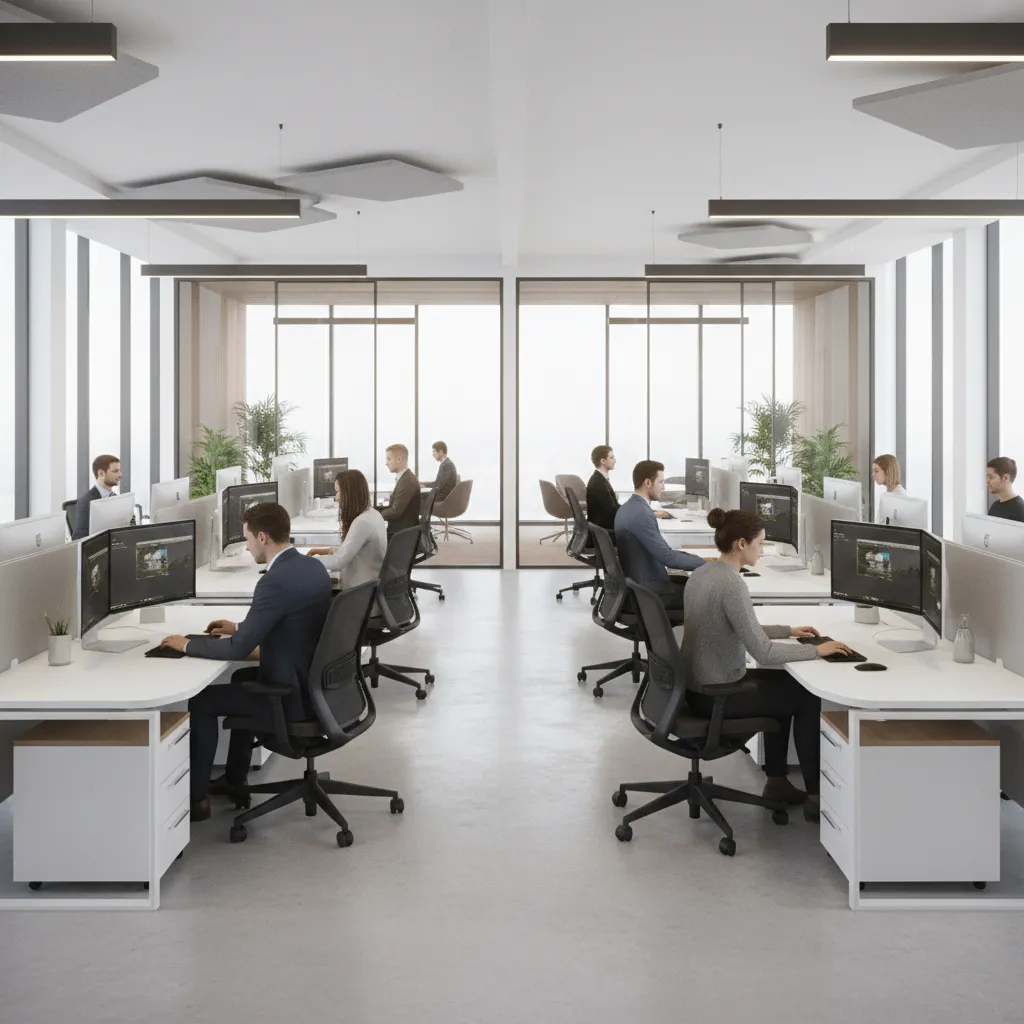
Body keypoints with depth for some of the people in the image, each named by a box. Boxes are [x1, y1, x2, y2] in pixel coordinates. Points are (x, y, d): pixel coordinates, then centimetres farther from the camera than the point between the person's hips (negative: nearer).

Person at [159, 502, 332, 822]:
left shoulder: (275, 581, -25)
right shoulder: (313, 566, 4)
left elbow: (238, 649, -22)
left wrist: (188, 644, -8)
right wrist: (240, 627, 17)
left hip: (291, 695, -9)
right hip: (312, 681, 9)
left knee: (200, 701, 5)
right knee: (243, 678, 32)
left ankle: (196, 797, 17)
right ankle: (234, 779, 40)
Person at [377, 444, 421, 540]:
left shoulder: (407, 481, -20)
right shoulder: (405, 478, 12)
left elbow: (395, 512, -22)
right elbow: (393, 507, 13)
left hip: (402, 533, -9)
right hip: (400, 530, 9)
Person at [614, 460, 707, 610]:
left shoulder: (628, 508, 9)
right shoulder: (641, 513, -23)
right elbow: (667, 557, -23)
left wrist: (692, 557, 9)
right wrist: (704, 563, -11)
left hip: (636, 584, 10)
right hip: (648, 591, -10)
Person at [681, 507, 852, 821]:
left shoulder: (703, 573, 5)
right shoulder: (731, 584, -25)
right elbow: (763, 652, -24)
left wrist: (788, 631, 17)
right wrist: (816, 650, -13)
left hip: (697, 685, 9)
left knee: (784, 683, 27)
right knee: (807, 696, 8)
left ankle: (776, 780, 33)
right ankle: (815, 796, 19)